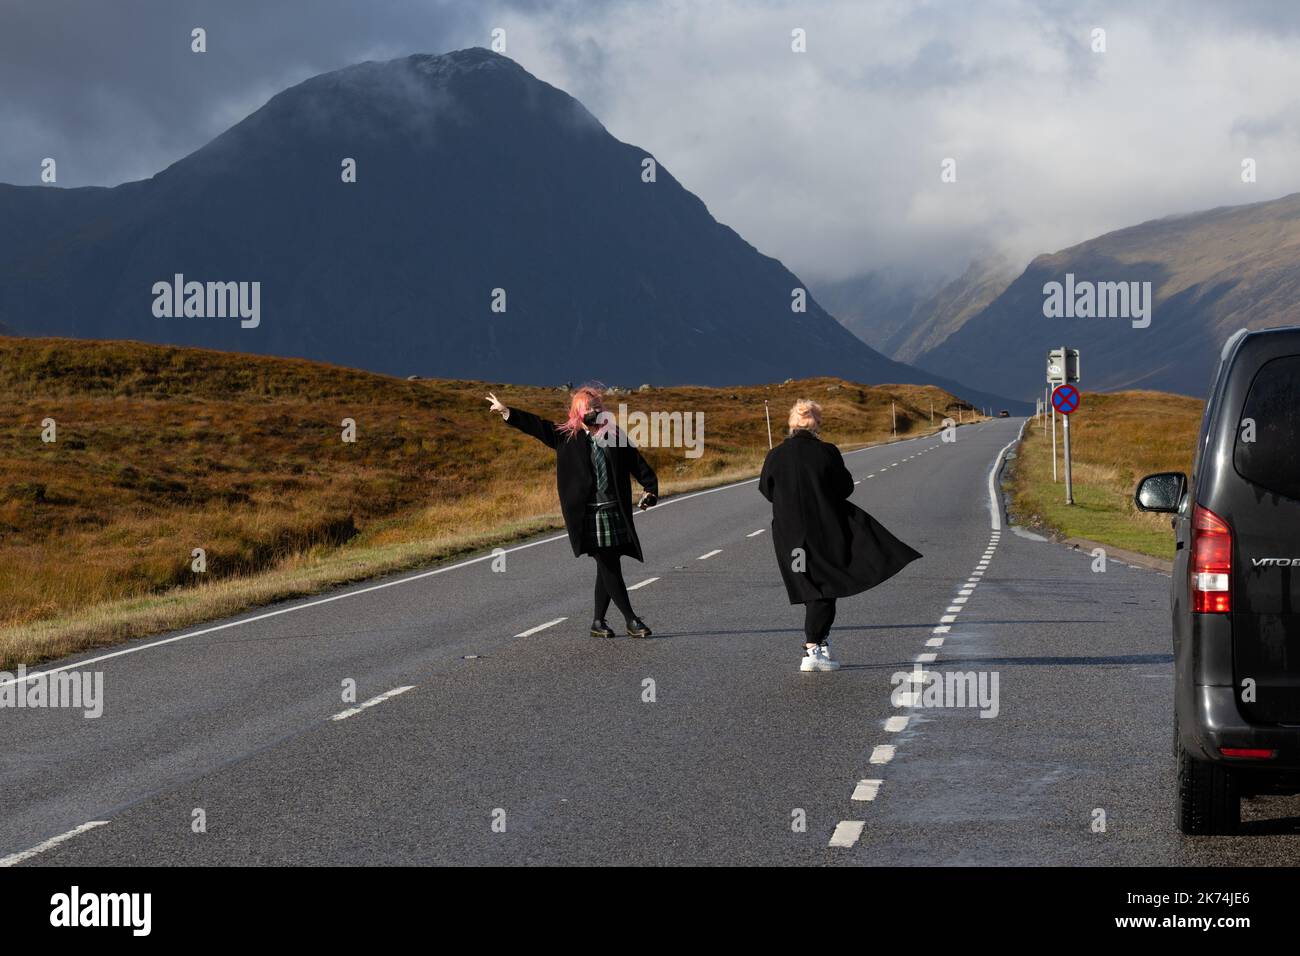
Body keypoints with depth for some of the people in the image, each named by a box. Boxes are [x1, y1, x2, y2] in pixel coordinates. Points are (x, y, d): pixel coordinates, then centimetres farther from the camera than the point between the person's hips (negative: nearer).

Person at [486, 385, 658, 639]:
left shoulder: (615, 436, 9)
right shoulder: (567, 436, 6)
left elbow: (639, 466, 11)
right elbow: (536, 426, 7)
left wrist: (650, 490, -1)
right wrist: (506, 412, 2)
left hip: (616, 513, 3)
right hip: (588, 515, -3)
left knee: (608, 567, 5)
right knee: (608, 567, -8)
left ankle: (598, 622, 15)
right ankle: (631, 620, -6)